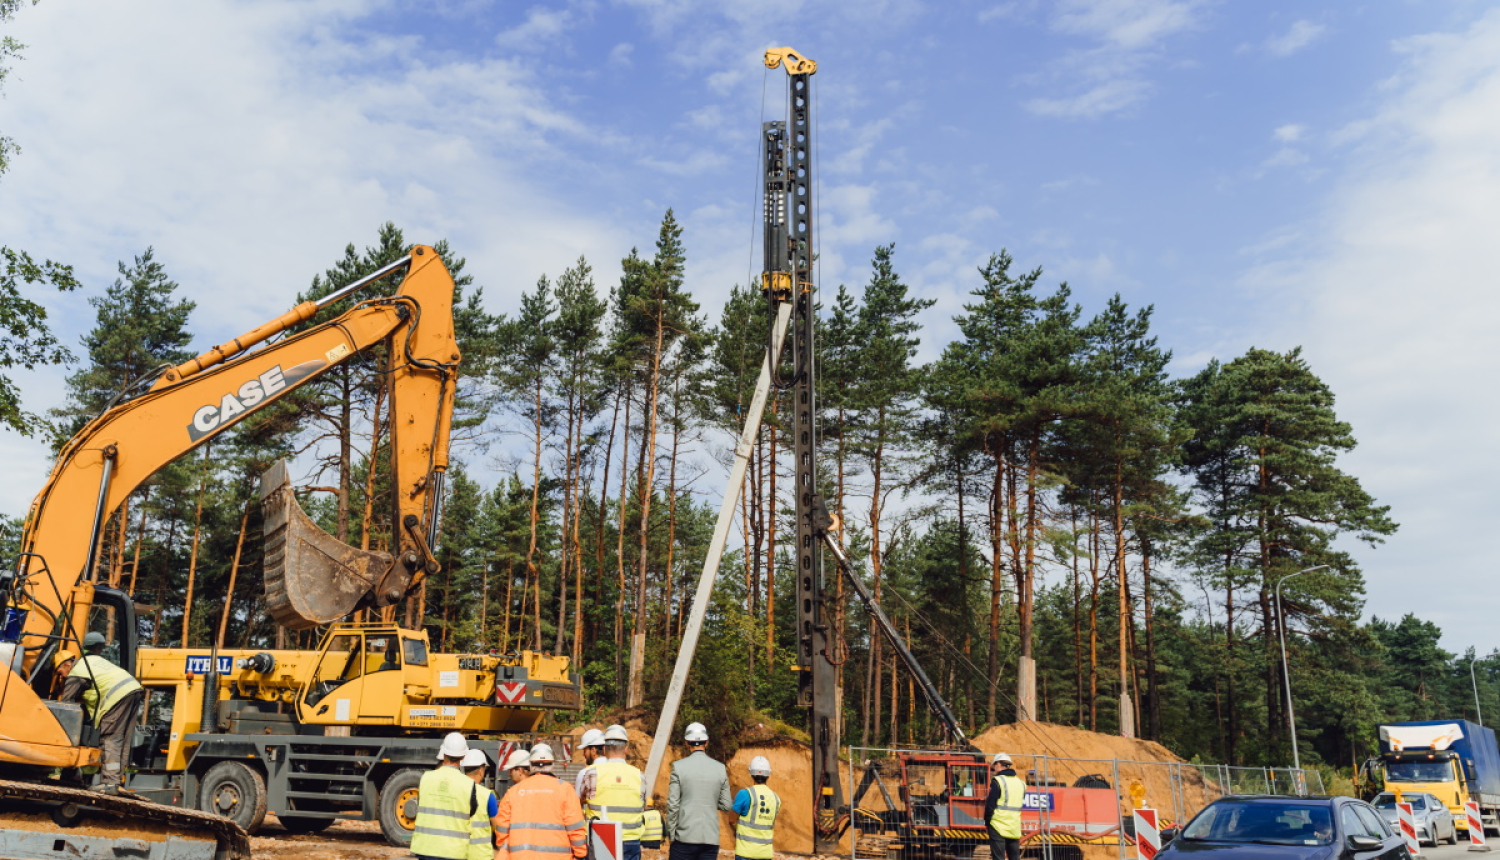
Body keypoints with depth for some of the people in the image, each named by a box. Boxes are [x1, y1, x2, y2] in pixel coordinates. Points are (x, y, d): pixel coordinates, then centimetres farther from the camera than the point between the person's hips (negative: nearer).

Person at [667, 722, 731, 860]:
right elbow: (726, 806, 7)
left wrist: (670, 833, 4)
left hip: (685, 838, -3)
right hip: (711, 838, 3)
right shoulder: (720, 768, 4)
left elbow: (673, 804, -6)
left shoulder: (679, 766, -4)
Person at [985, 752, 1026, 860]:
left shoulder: (997, 781, -10)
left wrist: (987, 820, 1)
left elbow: (990, 804, -10)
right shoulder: (1020, 783, 10)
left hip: (998, 826, -6)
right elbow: (1020, 803, 15)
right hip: (1015, 828, 6)